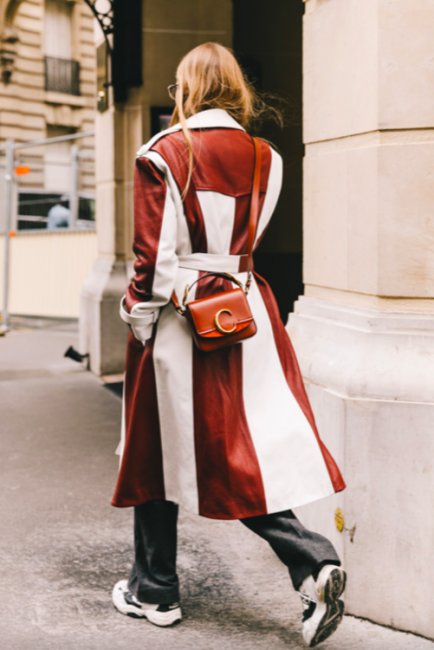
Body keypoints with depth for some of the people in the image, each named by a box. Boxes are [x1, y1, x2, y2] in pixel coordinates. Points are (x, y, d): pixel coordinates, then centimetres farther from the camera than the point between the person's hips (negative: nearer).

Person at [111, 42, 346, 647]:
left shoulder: (163, 155, -9)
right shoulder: (265, 159, 4)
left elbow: (153, 255, -11)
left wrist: (140, 324, -2)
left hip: (179, 318, -4)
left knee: (159, 452, 10)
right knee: (246, 450, 8)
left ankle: (155, 591, 22)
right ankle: (314, 562, -10)